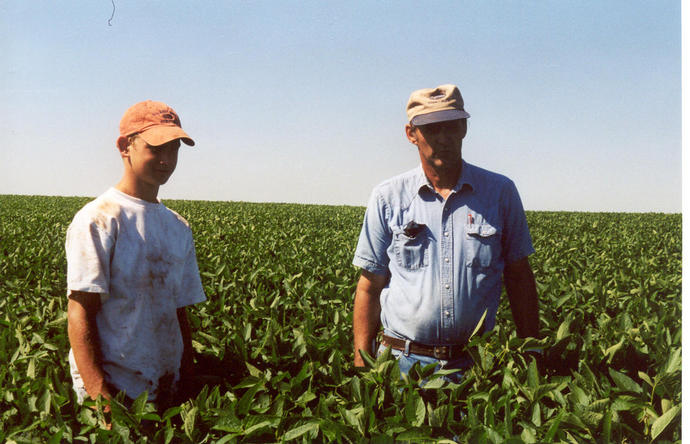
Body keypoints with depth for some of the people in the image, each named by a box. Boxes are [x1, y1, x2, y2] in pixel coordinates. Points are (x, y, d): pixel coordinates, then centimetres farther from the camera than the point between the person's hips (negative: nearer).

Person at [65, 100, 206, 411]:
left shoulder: (179, 228, 11)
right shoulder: (97, 220, -9)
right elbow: (79, 314, -14)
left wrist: (190, 381, 9)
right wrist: (99, 394, -21)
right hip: (113, 391, -5)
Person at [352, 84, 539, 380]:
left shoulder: (501, 192, 3)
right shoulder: (387, 198, 1)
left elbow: (519, 278, 8)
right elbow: (369, 287, 3)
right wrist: (361, 367, -1)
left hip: (475, 364, 1)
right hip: (402, 362, 0)